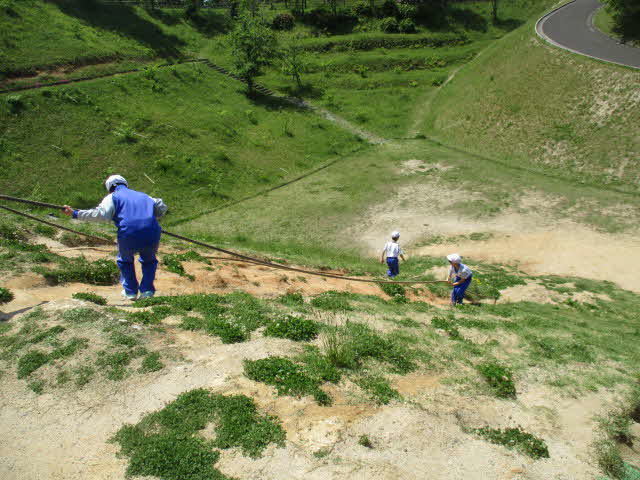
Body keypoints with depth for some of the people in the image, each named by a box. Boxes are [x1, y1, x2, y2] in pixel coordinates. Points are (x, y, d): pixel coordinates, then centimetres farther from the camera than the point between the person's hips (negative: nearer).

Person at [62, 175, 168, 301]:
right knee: (149, 261, 29)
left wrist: (75, 213, 1)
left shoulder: (112, 197, 13)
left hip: (128, 236, -2)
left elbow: (101, 214, -4)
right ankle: (147, 290, 16)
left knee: (124, 260, 29)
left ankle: (130, 291, 27)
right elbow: (162, 207, 30)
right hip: (152, 236, 2)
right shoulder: (143, 195, 26)